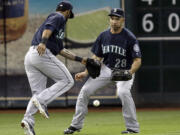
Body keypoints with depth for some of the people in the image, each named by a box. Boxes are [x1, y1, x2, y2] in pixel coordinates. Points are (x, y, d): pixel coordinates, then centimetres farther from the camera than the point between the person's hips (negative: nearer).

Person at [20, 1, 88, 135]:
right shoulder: (59, 17, 7)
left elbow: (61, 50, 37)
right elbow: (48, 27, -16)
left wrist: (80, 59, 38)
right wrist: (43, 42, -35)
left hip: (29, 56, 9)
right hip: (43, 54, -9)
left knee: (38, 93, 7)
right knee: (67, 81, -1)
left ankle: (28, 119, -13)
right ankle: (41, 101, -18)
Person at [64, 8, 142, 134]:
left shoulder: (130, 38, -19)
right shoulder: (103, 36, -3)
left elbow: (137, 60, -20)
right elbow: (96, 57, 5)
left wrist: (129, 73, -38)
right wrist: (86, 72, -7)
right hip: (106, 69, 5)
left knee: (123, 92, -34)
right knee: (85, 90, -3)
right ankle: (76, 125, 12)